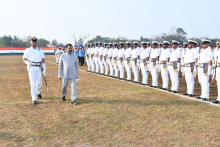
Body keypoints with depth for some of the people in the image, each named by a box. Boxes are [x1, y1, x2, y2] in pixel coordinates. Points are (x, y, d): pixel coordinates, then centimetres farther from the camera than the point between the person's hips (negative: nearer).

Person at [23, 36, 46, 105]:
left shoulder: (40, 50, 10)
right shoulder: (27, 50, 3)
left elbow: (43, 60, 9)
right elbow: (24, 60, 1)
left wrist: (44, 70, 0)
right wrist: (29, 62, -21)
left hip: (39, 68, 2)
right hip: (31, 68, -2)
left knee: (39, 83, 0)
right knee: (33, 84, -7)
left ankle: (38, 92, 33)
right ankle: (34, 99, -4)